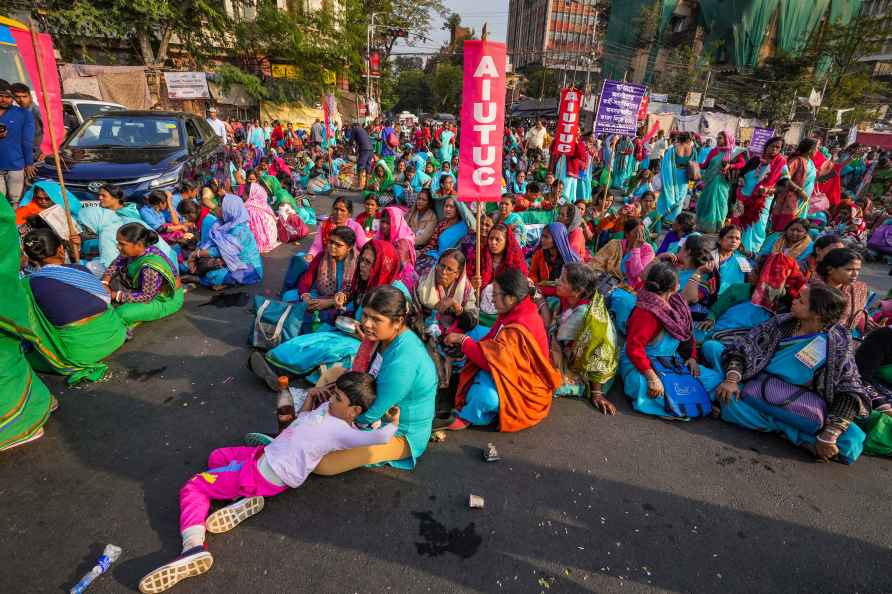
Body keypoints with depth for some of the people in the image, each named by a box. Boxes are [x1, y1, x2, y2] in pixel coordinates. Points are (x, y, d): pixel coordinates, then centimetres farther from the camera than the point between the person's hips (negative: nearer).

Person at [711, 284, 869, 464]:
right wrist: (731, 379, -19)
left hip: (803, 404, -1)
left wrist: (828, 436, -20)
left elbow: (850, 392, -8)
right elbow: (742, 348, -1)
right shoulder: (782, 323, 2)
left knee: (851, 445, -26)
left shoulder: (837, 344, -3)